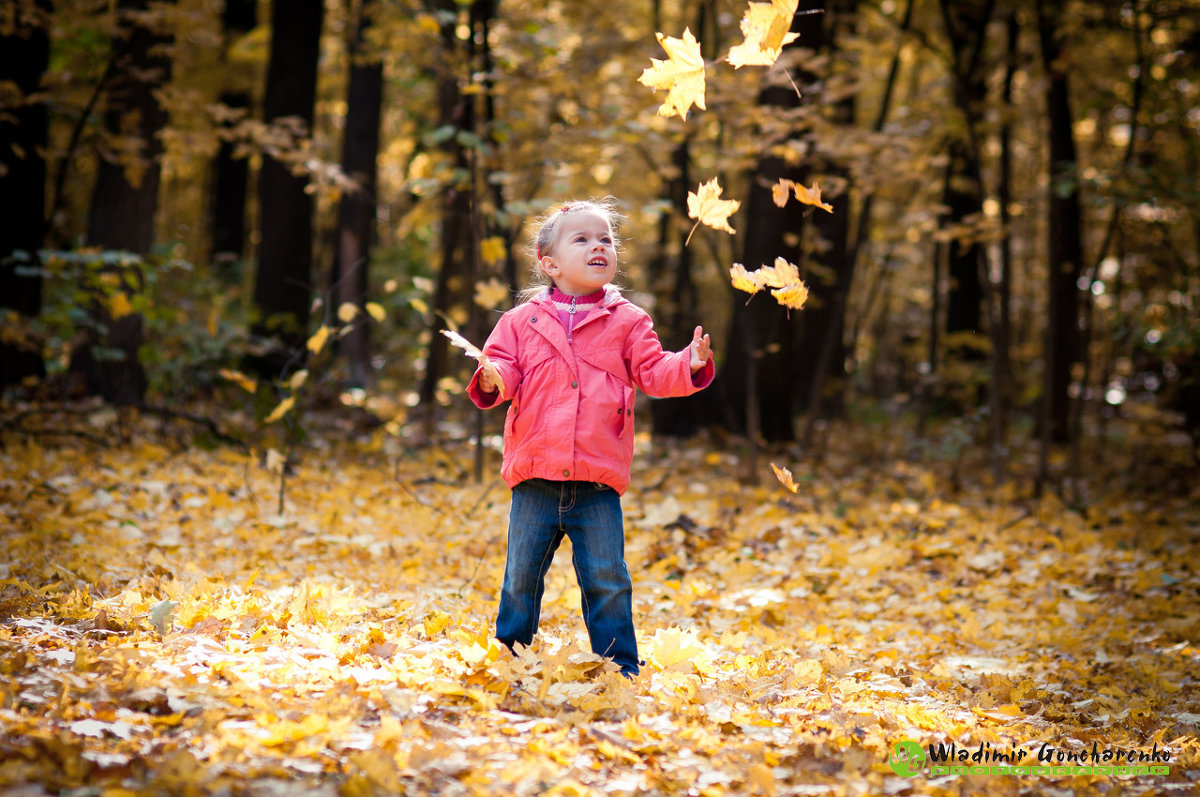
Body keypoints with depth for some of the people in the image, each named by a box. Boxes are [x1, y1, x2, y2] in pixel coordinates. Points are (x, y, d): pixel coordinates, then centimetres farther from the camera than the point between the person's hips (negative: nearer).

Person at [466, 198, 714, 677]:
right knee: (521, 578, 9)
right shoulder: (522, 322, 7)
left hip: (598, 481, -1)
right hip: (535, 479, 1)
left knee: (607, 580, 1)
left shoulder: (628, 322, 7)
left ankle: (620, 670, 12)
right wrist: (491, 379, -21)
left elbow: (653, 372, 3)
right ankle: (509, 660, 24)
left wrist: (688, 365, -17)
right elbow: (505, 370, 2)